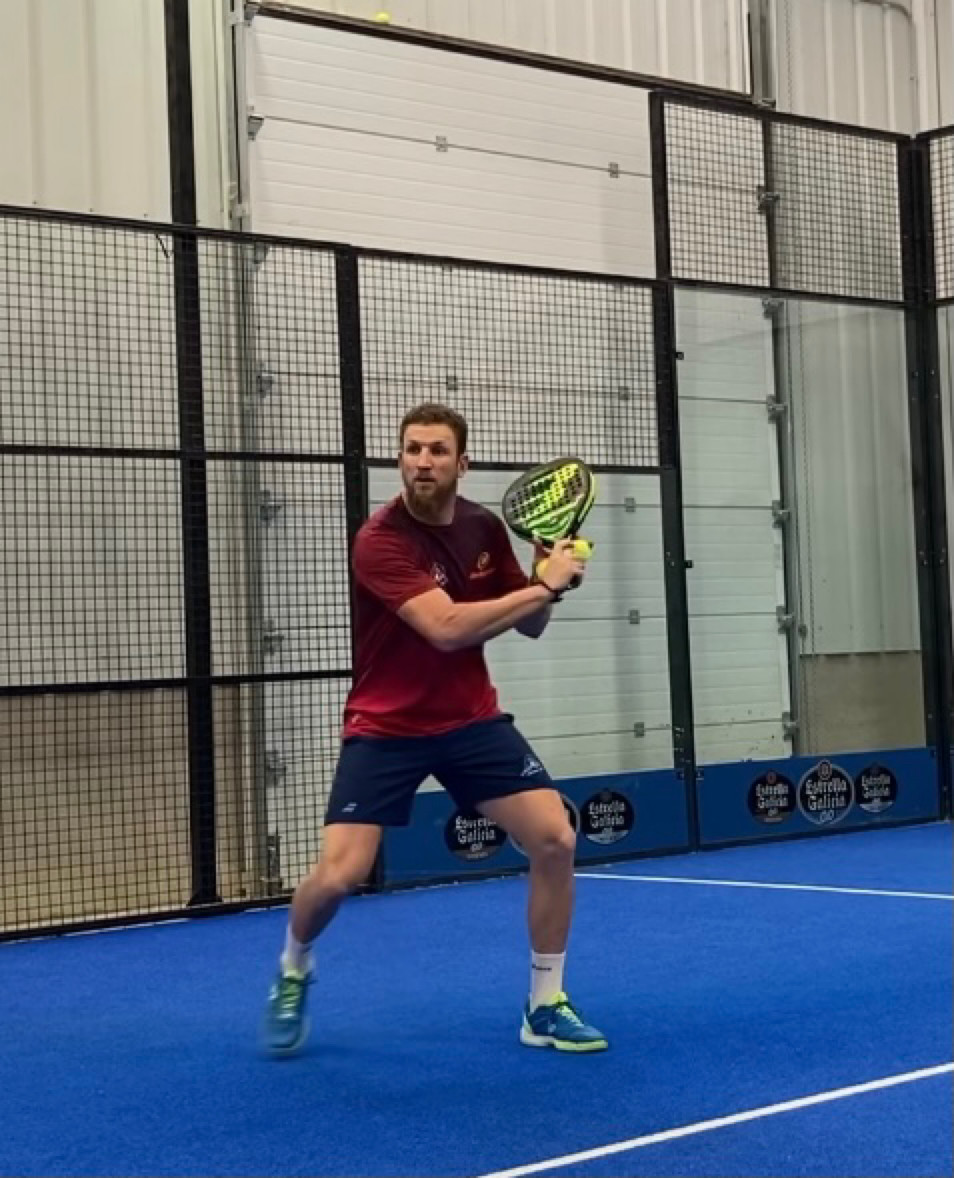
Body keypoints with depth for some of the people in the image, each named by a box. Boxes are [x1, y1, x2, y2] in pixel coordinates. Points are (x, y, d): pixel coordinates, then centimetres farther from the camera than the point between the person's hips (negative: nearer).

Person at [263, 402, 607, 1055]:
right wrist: (545, 586, -25)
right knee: (338, 875, -14)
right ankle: (293, 971, 22)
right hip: (385, 728, -5)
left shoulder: (485, 527, 0)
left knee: (556, 839, -9)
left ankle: (546, 1008, 7)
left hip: (473, 720, 5)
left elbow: (530, 626, 10)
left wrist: (548, 576, -12)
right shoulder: (380, 539, -20)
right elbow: (446, 627, -32)